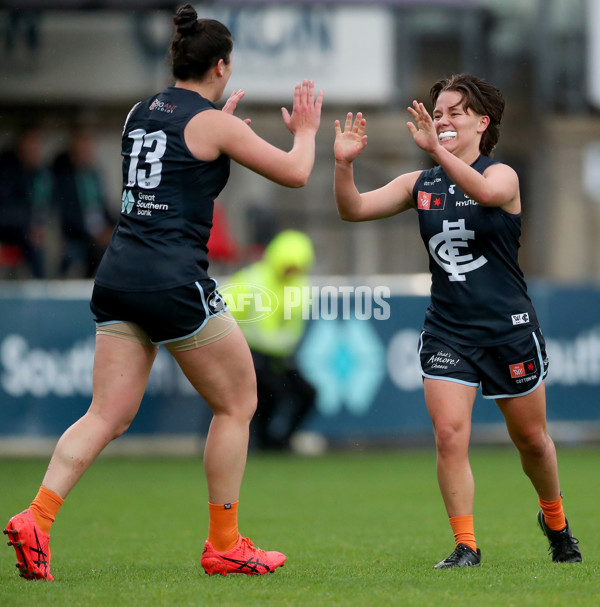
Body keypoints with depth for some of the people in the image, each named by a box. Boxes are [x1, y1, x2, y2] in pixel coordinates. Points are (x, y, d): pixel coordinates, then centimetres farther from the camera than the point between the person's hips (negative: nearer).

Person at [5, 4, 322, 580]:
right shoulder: (212, 123, -6)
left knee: (107, 415, 4)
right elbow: (294, 173, 1)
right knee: (236, 403, 9)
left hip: (118, 274, 7)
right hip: (173, 281, -7)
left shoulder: (141, 113, 14)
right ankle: (224, 545, 12)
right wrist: (305, 130, 20)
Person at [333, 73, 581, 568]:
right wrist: (344, 164, -22)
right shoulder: (421, 184, 4)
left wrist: (438, 151, -47)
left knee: (531, 439, 11)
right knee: (449, 435, -14)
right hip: (447, 332, 3)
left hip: (510, 328, -3)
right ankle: (465, 546, -5)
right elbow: (354, 210, -3)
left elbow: (486, 192, -34)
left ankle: (555, 521, 38)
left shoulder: (503, 175, -9)